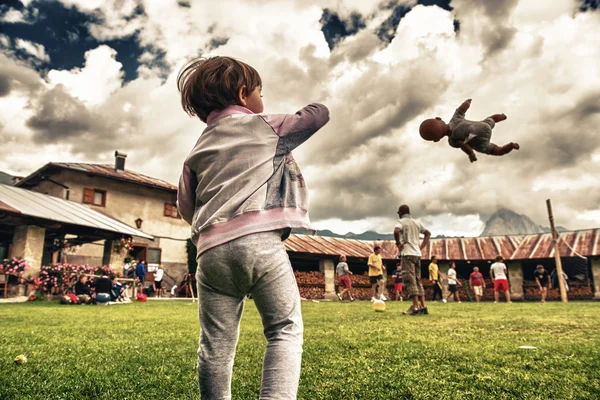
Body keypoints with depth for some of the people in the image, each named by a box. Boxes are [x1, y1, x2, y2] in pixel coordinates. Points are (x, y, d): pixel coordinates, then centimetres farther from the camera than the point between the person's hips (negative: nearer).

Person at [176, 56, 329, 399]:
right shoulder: (266, 126, 10)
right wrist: (304, 111, 38)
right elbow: (320, 114, 18)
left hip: (212, 250, 5)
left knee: (216, 344, 10)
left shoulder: (200, 147, 22)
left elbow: (185, 206, 19)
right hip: (259, 241, -5)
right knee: (286, 330, 1)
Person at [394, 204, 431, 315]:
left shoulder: (402, 221, -4)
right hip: (417, 254, 7)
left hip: (408, 253, -7)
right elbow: (428, 233, 26)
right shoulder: (416, 223, 18)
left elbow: (396, 231, -25)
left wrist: (398, 243, -9)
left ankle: (415, 307, -13)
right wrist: (422, 247, 19)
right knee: (418, 280, 11)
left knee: (410, 280, -8)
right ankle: (423, 306, 7)